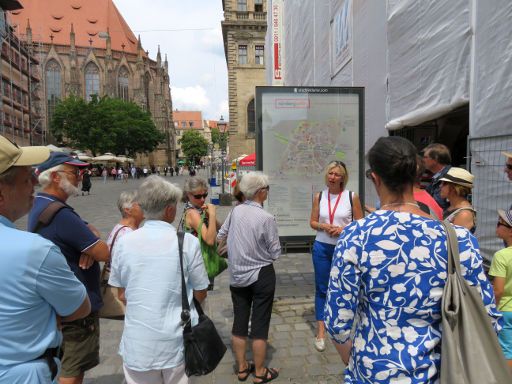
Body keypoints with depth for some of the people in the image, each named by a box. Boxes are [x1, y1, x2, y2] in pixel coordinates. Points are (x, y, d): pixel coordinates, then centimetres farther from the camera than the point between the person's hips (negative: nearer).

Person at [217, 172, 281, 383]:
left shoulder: (235, 211, -6)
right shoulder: (266, 218, -20)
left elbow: (220, 235, 8)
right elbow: (275, 253, -13)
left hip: (237, 276, 5)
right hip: (261, 276, -5)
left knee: (239, 322, 16)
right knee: (259, 325, 10)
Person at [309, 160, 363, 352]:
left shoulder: (352, 197, -4)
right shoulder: (319, 196, 2)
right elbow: (313, 222, 6)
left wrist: (343, 229, -17)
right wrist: (324, 226, -13)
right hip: (322, 247, 2)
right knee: (321, 288, 7)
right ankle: (321, 332, 18)